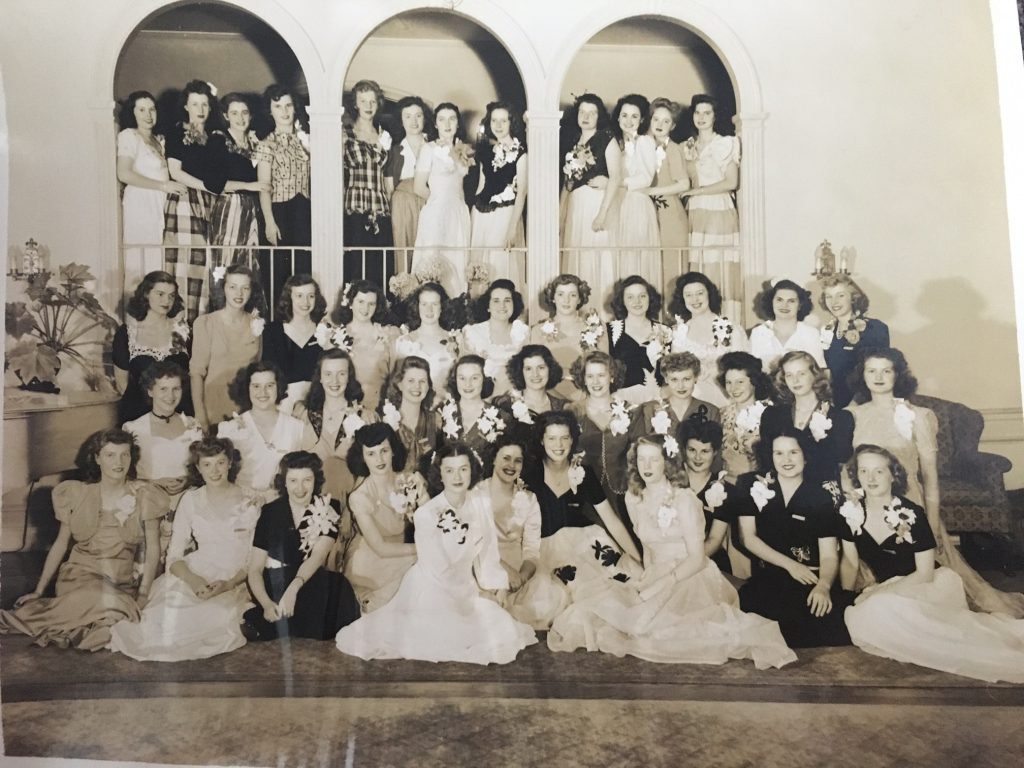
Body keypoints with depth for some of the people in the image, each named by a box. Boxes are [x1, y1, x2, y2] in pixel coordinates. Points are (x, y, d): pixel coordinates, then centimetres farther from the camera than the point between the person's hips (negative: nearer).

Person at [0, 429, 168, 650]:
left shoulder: (144, 497, 1)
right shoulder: (77, 495, 5)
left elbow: (153, 550, -1)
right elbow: (60, 545, 12)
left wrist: (143, 595, -10)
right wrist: (38, 591, 10)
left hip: (122, 585, 1)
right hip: (80, 576, -1)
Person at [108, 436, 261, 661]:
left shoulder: (251, 501, 3)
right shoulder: (191, 500, 10)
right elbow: (174, 556, 6)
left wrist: (229, 583, -17)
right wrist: (192, 579, -15)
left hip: (237, 582, -2)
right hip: (197, 574, 2)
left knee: (216, 614, -30)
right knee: (173, 604, -27)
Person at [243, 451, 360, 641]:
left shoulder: (329, 509, 0)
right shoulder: (270, 512, 2)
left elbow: (318, 555, -15)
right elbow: (255, 569, -1)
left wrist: (293, 587, -34)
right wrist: (267, 604, -21)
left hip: (312, 585, 1)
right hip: (274, 587, -1)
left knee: (339, 588, -28)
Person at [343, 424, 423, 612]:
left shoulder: (409, 481, -10)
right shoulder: (360, 497, -20)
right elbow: (381, 548, -17)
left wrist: (421, 493, -27)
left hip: (399, 560, 5)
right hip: (370, 568, -5)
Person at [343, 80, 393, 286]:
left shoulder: (384, 136, 17)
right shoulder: (345, 134, 5)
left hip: (381, 212, 4)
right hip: (354, 210, -4)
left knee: (382, 268, 1)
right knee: (356, 268, -7)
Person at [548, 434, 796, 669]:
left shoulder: (684, 499, -12)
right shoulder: (633, 499, 5)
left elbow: (697, 558, -13)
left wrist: (660, 585, -19)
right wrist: (646, 577, 0)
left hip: (691, 577, -5)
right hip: (656, 578, 5)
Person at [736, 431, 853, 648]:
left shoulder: (824, 497, 5)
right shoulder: (754, 486, 7)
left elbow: (829, 555, -2)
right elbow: (749, 538, 3)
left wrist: (823, 585, -24)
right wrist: (789, 564, -9)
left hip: (812, 579, 1)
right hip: (767, 578, 0)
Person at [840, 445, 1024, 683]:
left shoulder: (912, 514, -14)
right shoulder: (851, 512, -4)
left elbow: (925, 573, -12)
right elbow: (850, 562, 6)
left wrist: (881, 592, -20)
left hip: (928, 586, -4)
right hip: (889, 592, 4)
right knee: (859, 617, -29)